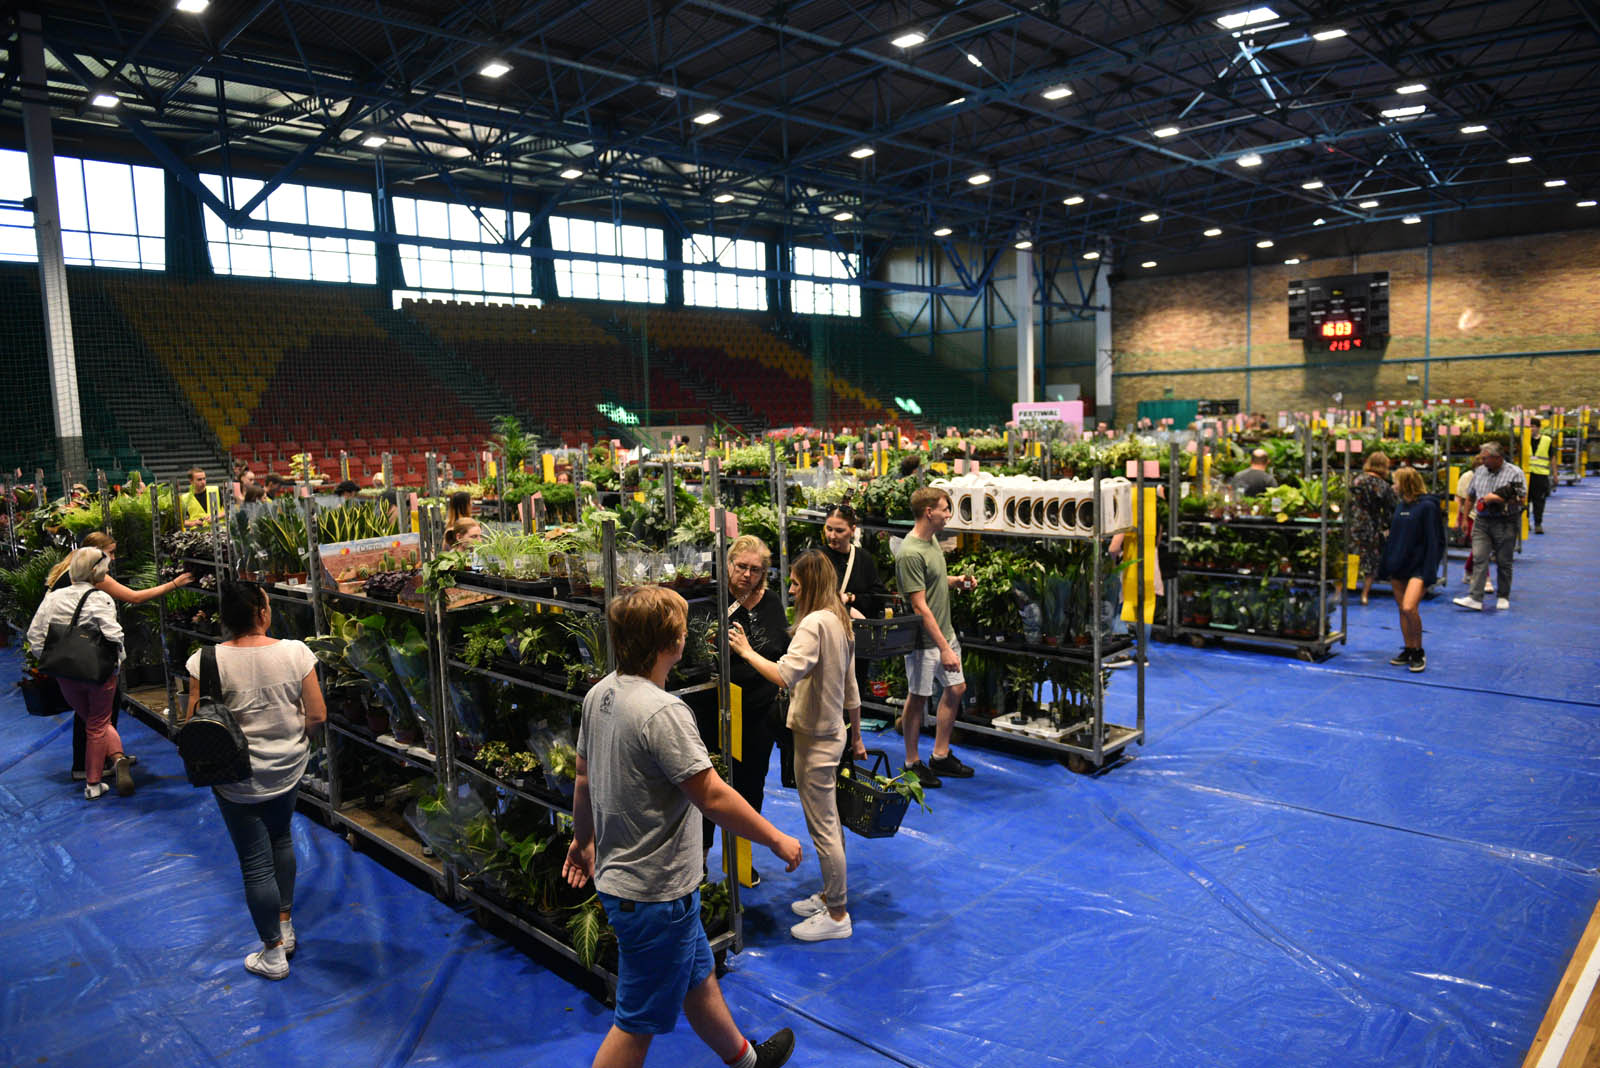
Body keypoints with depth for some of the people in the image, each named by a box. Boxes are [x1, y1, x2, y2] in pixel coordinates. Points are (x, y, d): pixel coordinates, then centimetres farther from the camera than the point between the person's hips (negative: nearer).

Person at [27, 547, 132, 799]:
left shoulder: (53, 597, 0)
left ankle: (117, 757, 4)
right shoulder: (100, 599, -14)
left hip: (65, 675, 4)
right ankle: (93, 784, 11)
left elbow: (34, 634, 2)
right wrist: (118, 664, -6)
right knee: (97, 725, 11)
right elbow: (113, 635, -21)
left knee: (93, 721, 20)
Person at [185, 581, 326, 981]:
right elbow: (317, 715, -10)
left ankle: (273, 954, 24)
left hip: (237, 777, -2)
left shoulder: (208, 661, -19)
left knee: (255, 863, 10)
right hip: (287, 768, 3)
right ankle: (286, 928, 38)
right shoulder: (295, 652, -15)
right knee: (281, 839, 27)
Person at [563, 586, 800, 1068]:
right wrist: (777, 841, -14)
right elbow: (713, 797, -27)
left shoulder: (601, 693, 0)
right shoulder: (662, 712, -28)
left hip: (618, 877, 9)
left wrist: (582, 839, 25)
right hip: (655, 892, -9)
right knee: (638, 1023, 8)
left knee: (699, 978, 27)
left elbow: (584, 778, 11)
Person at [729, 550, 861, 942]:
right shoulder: (841, 621, 9)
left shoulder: (814, 622, -21)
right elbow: (851, 689, 15)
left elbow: (785, 675, -34)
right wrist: (856, 737, 22)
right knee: (829, 821, 20)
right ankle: (830, 896, 34)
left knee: (822, 827, 1)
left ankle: (837, 916, 13)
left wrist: (747, 652, -22)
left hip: (815, 738, -10)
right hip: (832, 733, 10)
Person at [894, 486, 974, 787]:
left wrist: (955, 580, 3)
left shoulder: (932, 539, 7)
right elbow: (920, 606, -23)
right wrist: (944, 647, -23)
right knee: (918, 698, 4)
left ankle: (940, 756, 29)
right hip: (925, 638, -9)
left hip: (945, 631, 9)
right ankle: (912, 763, 20)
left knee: (956, 689, 15)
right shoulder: (910, 553, -22)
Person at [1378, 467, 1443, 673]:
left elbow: (1433, 541, -12)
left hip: (1418, 568, -7)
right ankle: (1409, 650, 20)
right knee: (1402, 609, 10)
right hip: (1398, 567, 8)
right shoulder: (1400, 506, 13)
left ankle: (1418, 652, -2)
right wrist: (1384, 566, 14)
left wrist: (1429, 573, -17)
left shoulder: (1427, 507, -9)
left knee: (1409, 607, -19)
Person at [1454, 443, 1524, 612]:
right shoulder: (1480, 472, 11)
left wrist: (1496, 498, -15)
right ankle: (1475, 599, -10)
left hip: (1504, 523, -3)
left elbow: (1521, 498, -10)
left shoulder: (1515, 472, -4)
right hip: (1481, 522, 4)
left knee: (1503, 562, 5)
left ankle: (1503, 597, 18)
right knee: (1479, 559, -6)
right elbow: (1471, 497, 18)